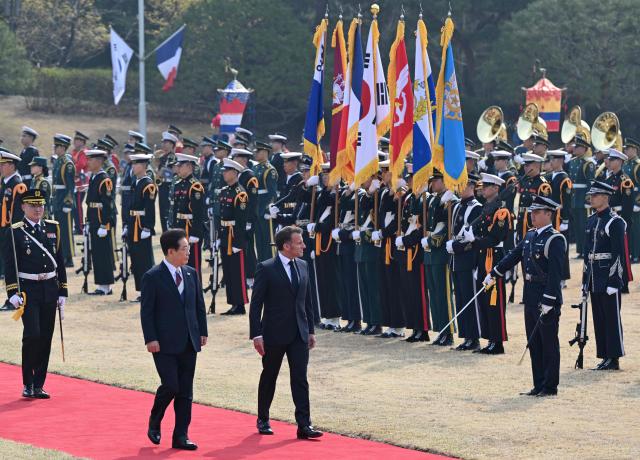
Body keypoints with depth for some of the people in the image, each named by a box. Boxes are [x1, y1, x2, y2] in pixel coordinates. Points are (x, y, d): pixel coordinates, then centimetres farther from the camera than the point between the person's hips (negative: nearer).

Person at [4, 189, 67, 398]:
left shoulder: (52, 228, 10)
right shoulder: (15, 232, -3)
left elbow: (60, 262, 13)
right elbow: (9, 265, -6)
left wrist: (62, 293, 9)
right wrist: (13, 293, -16)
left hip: (50, 290, 5)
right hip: (28, 291, -5)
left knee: (46, 338, 6)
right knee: (32, 335, -13)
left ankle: (39, 385, 13)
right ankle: (27, 385, -2)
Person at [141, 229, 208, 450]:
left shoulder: (191, 274, 9)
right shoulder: (152, 277, -8)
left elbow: (199, 306, 15)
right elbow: (146, 311, -8)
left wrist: (202, 332, 10)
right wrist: (150, 339, -13)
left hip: (188, 343, 6)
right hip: (165, 344, -6)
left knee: (185, 391, 5)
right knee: (170, 386, -11)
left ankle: (181, 436, 10)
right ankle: (154, 423, 15)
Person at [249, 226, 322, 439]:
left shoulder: (302, 266, 8)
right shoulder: (266, 269, -10)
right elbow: (256, 304, -11)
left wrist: (310, 330, 13)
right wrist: (256, 334, -16)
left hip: (299, 334, 4)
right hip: (274, 334, -4)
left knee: (300, 379, -4)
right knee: (269, 377, 11)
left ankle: (304, 425, -8)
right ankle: (263, 420, 27)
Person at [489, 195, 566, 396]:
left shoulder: (555, 240, -14)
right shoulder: (530, 236, 12)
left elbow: (555, 274, -18)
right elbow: (514, 256, 20)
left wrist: (548, 301, -22)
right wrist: (493, 274, 19)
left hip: (548, 299, -8)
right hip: (531, 297, 8)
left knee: (549, 343, -1)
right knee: (534, 342, 11)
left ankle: (550, 386, 5)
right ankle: (539, 385, 18)